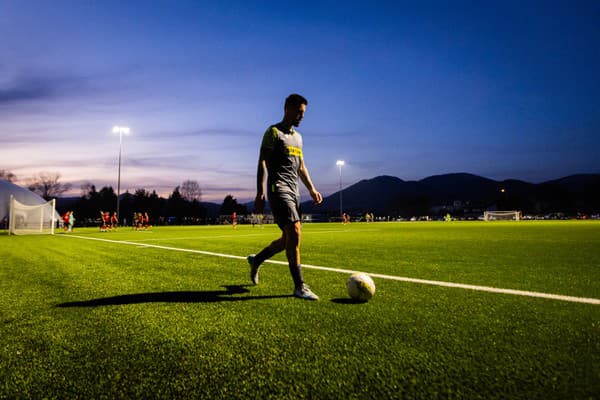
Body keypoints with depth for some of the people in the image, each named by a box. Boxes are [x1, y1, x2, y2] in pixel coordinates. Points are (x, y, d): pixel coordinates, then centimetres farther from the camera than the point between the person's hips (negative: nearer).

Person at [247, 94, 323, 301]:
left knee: (289, 238, 10)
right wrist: (260, 194, -16)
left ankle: (256, 260, 32)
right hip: (278, 189, -8)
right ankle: (299, 286, -12)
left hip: (293, 191, 9)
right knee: (295, 232, -18)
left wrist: (311, 189, 18)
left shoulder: (297, 137, 22)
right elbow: (262, 163, -8)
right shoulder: (274, 132, -2)